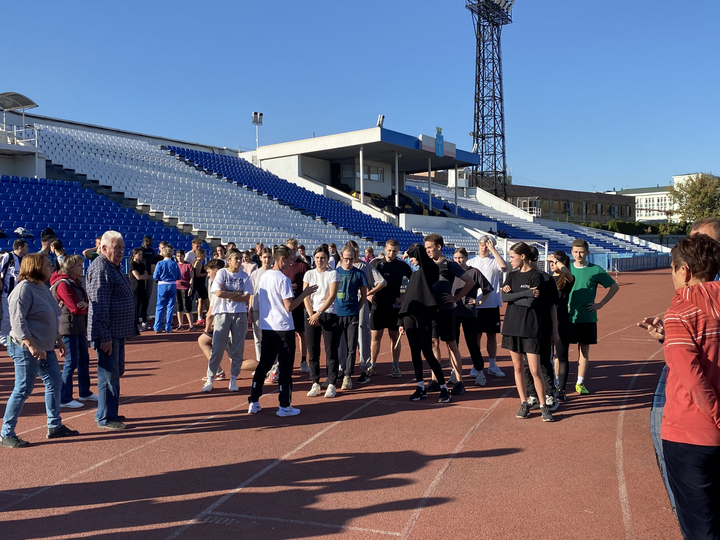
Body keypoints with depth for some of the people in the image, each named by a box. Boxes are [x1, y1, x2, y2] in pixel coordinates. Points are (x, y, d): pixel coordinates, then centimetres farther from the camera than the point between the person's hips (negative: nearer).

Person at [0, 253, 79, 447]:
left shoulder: (43, 288, 12)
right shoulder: (24, 289, -16)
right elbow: (17, 321, -22)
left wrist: (58, 340, 22)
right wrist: (31, 346, -27)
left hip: (46, 348, 9)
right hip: (26, 349, -9)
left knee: (54, 384, 14)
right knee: (23, 390, -3)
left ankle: (55, 426, 26)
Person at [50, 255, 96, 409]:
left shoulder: (76, 282, 14)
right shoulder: (63, 284, -15)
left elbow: (83, 305, 9)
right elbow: (75, 308, -21)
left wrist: (85, 304, -14)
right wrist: (84, 306, -1)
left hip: (80, 326, 9)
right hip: (69, 327, -9)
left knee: (84, 359, 15)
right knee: (71, 362, -5)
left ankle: (84, 392, 28)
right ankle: (64, 399, 4)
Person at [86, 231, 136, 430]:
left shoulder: (113, 267, 16)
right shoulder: (100, 269, -16)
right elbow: (99, 306, -22)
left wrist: (129, 329, 24)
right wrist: (104, 337, -24)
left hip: (119, 332, 10)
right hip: (108, 333, -10)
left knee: (116, 372, 17)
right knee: (109, 375, -4)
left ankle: (109, 412, 28)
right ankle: (106, 418, 4)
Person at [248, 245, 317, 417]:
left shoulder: (264, 276, 8)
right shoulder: (283, 279, -16)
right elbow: (289, 306, -18)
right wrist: (304, 293, -8)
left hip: (266, 327, 7)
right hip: (283, 329, -7)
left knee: (263, 364, 13)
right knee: (285, 367, 2)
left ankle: (253, 403, 15)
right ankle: (284, 406, 7)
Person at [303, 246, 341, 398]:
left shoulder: (333, 274, -1)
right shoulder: (309, 274, 8)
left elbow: (332, 296, -10)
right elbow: (306, 296, 3)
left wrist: (319, 313, -16)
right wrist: (311, 314, -10)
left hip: (329, 315, -3)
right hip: (311, 315, 3)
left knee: (331, 351, -2)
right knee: (313, 352, 4)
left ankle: (331, 384, 5)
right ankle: (315, 384, 13)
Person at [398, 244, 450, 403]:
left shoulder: (429, 270, -4)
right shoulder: (414, 274, 20)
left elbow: (419, 250, -22)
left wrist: (416, 250, 2)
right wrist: (401, 321, 16)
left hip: (423, 316, -8)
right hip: (409, 315, 8)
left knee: (427, 352, -8)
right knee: (415, 353, 7)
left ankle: (444, 388, 2)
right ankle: (421, 388, 15)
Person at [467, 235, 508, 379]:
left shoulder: (494, 261, 3)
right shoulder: (471, 262, 10)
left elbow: (504, 267, -19)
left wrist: (493, 249, -14)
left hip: (492, 304, -1)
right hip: (475, 305, 1)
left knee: (492, 335, 6)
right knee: (476, 335, 3)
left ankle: (492, 366, 17)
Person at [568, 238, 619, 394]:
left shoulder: (595, 270, -1)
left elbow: (615, 286, 7)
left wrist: (601, 304, 0)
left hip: (587, 318, 0)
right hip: (566, 316, 1)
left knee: (584, 350, 6)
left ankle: (580, 383, 16)